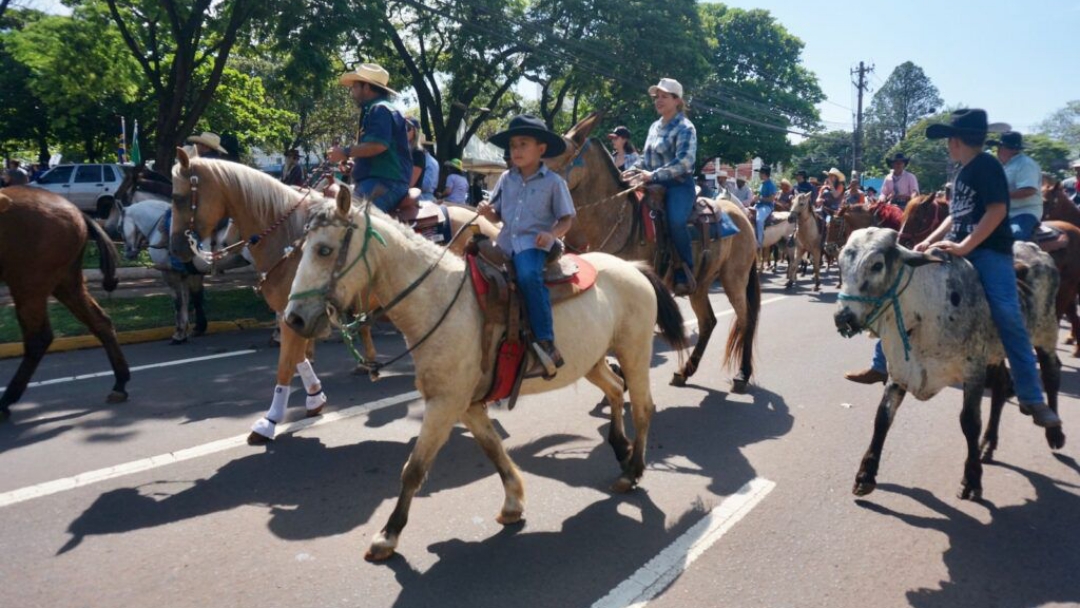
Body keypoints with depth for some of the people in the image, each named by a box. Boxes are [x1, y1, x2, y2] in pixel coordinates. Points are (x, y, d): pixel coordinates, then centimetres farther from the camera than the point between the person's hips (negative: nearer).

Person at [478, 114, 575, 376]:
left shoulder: (553, 181, 0)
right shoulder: (506, 179, 12)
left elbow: (566, 219, 2)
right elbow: (498, 215, 17)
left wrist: (552, 234, -18)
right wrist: (487, 211, -6)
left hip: (533, 244, -6)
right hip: (506, 243, 6)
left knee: (528, 276, -34)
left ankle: (545, 341, -32)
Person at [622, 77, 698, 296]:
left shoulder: (685, 128, -7)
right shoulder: (655, 127, 16)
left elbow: (685, 161, -20)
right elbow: (645, 158, 23)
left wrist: (653, 175, -28)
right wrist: (632, 171, 2)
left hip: (678, 184, -8)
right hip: (655, 184, 8)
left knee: (676, 221, -33)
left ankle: (685, 277, -23)